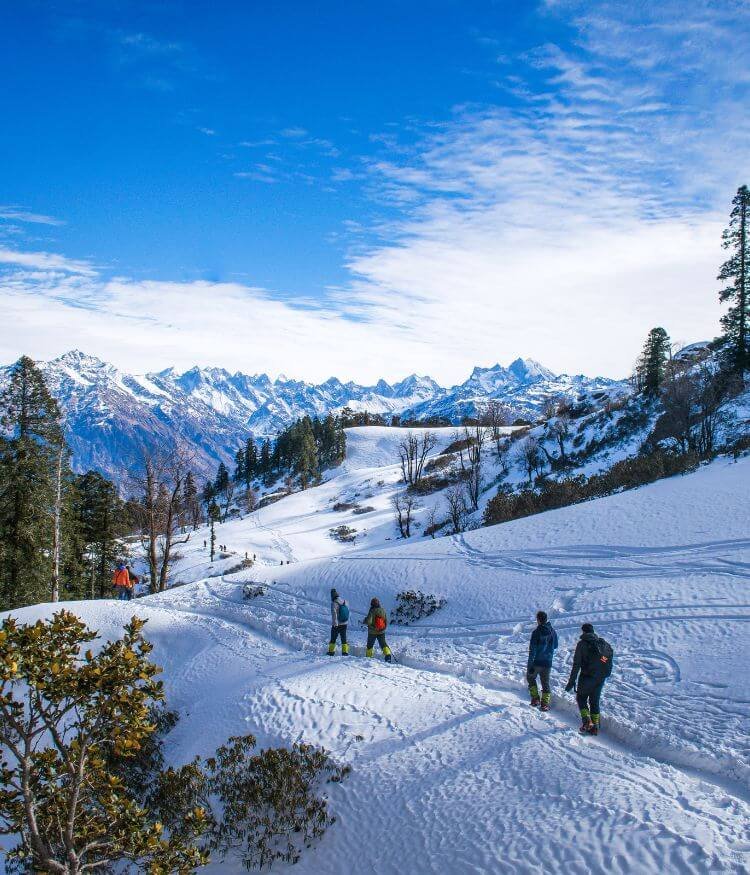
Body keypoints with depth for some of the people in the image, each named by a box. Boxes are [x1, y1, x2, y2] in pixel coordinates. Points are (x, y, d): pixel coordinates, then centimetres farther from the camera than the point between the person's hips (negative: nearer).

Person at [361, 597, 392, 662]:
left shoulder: (372, 611, -16)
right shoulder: (383, 611, 0)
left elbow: (369, 621, -23)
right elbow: (386, 621, 7)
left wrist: (364, 621, -2)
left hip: (372, 632, -3)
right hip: (381, 632, 3)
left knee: (370, 645, 15)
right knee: (383, 644, 4)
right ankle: (388, 655, -17)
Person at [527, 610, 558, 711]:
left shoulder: (536, 632, -17)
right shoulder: (553, 632, -1)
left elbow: (532, 650, -18)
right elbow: (555, 646, 16)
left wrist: (530, 666, -16)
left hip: (537, 662, -4)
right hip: (548, 662, 4)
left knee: (531, 678, 19)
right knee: (545, 683, 13)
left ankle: (535, 699, 13)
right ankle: (545, 704, 8)